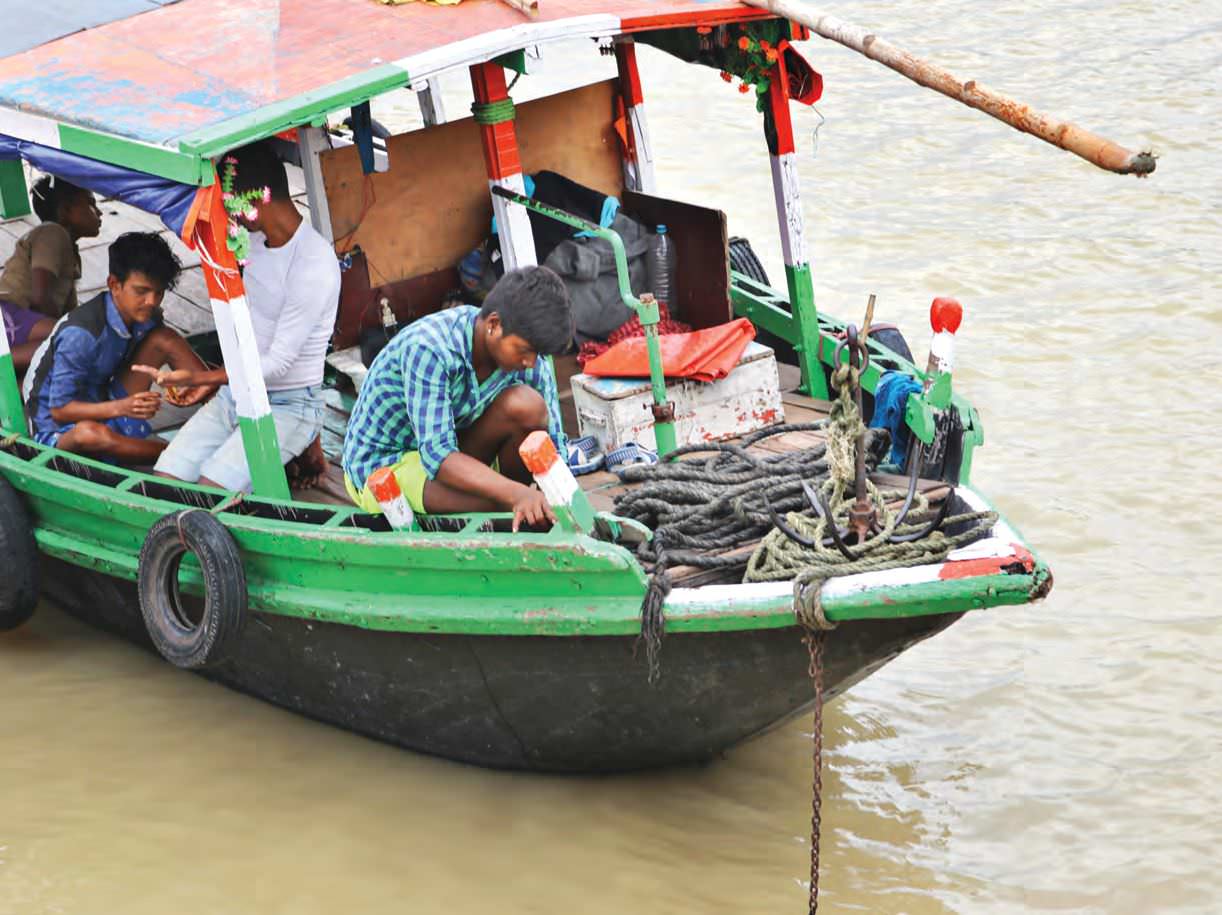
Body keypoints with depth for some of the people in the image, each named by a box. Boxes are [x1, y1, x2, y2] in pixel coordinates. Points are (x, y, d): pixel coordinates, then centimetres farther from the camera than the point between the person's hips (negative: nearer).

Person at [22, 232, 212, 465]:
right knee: (91, 434, -45)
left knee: (164, 339, -8)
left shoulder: (146, 318, -6)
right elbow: (60, 410, -24)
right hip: (60, 432, -7)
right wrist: (121, 407, -40)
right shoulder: (80, 334, -28)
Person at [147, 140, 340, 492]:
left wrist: (197, 378, -21)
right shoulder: (255, 241, 3)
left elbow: (277, 364, -22)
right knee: (163, 482, -10)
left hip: (288, 405, -8)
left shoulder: (314, 265, -22)